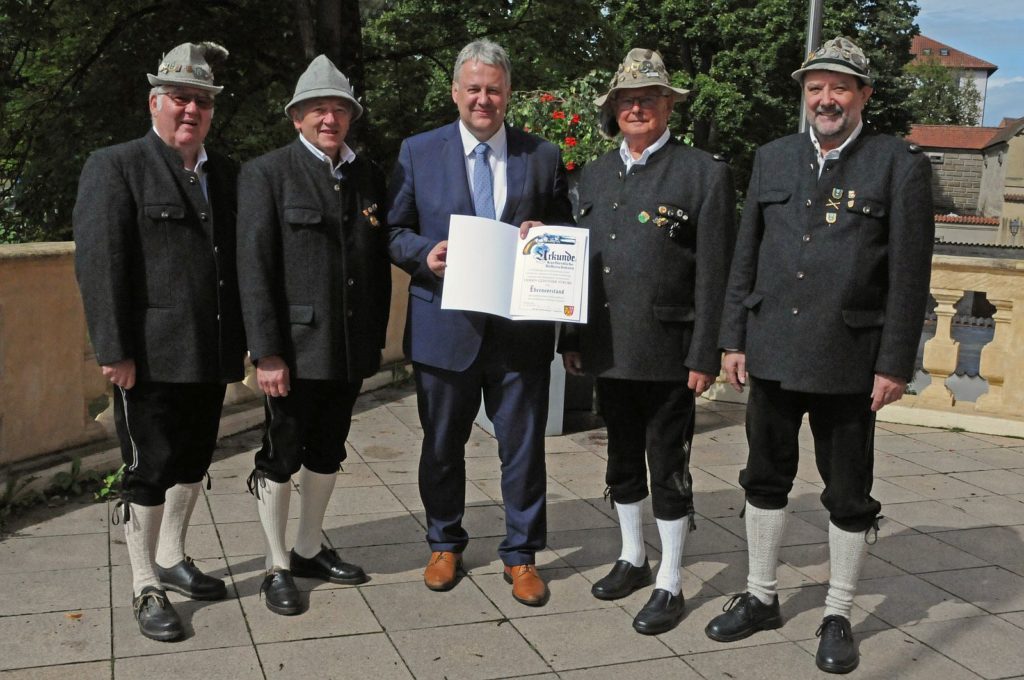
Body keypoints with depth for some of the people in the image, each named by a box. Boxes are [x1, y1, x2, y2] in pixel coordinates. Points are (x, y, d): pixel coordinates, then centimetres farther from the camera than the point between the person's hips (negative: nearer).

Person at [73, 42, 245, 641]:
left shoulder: (225, 174, 13)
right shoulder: (115, 166, -4)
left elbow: (237, 259, 12)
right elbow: (99, 264, -11)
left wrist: (242, 339, 7)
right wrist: (115, 352, -16)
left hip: (212, 355, 6)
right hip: (152, 358, -6)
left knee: (193, 462, 17)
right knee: (150, 470, 3)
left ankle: (172, 559, 36)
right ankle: (146, 588, 18)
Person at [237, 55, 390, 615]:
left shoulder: (368, 176, 9)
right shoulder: (266, 173, -5)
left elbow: (379, 262, 12)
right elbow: (254, 268, -11)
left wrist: (376, 337, 8)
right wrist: (266, 353, -16)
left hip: (352, 347, 5)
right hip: (295, 347, -5)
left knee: (327, 454, 17)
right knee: (281, 458, 6)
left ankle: (309, 550, 35)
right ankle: (277, 566, 23)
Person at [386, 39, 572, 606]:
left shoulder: (543, 157, 7)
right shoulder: (417, 152, 5)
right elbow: (394, 231, 6)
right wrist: (424, 254, -14)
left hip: (521, 330, 0)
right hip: (445, 326, 0)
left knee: (523, 448, 7)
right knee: (442, 446, 13)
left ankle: (521, 555, 24)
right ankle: (444, 544, 34)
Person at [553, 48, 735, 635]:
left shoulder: (705, 173, -4)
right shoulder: (594, 176, 12)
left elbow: (715, 274, -8)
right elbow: (579, 261, 14)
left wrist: (704, 357, -12)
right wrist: (571, 339, 10)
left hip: (667, 354, -5)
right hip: (607, 351, 5)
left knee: (669, 469, 3)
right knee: (623, 462, 17)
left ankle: (670, 586, 17)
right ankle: (633, 559, 35)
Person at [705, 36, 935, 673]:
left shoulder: (901, 165, -3)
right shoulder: (773, 159, 9)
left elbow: (910, 275, -6)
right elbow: (745, 257, 10)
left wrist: (895, 365, -9)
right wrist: (734, 339, 6)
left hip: (848, 363, -3)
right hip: (772, 354, 4)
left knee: (849, 497, 8)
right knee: (766, 479, 14)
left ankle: (839, 616, 24)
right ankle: (761, 597, 30)